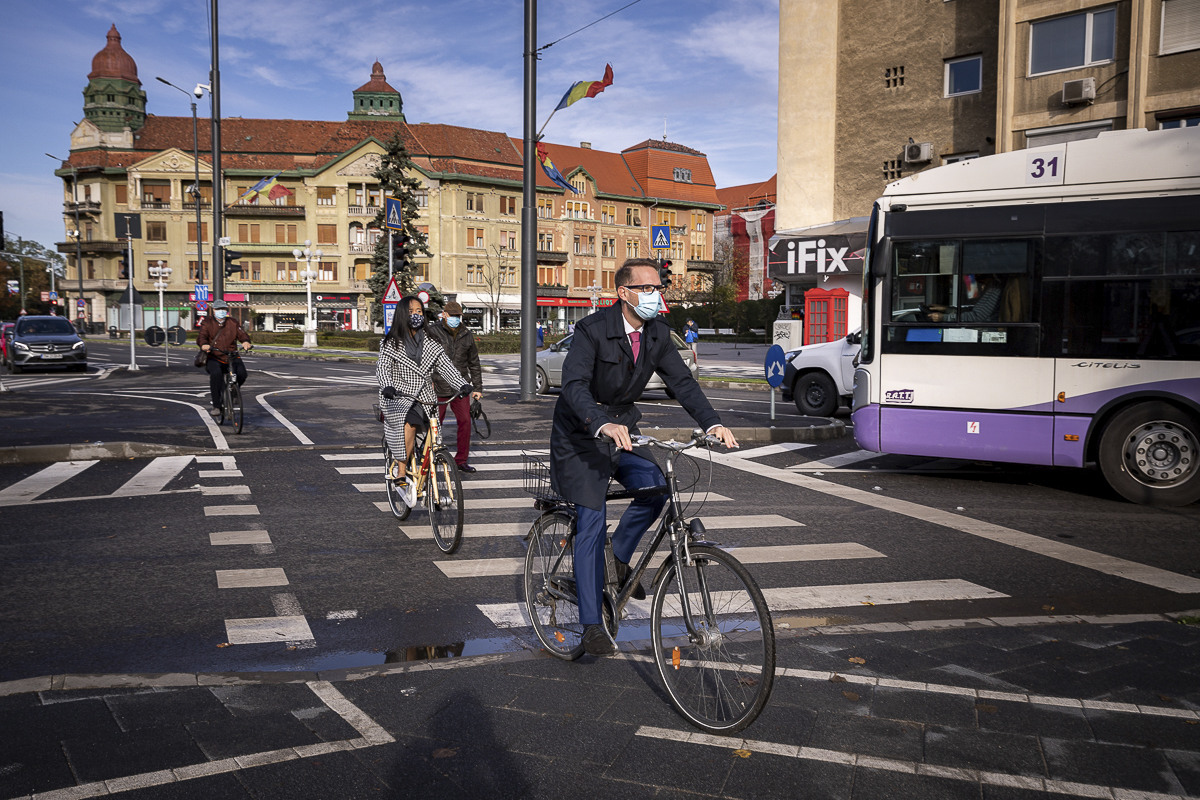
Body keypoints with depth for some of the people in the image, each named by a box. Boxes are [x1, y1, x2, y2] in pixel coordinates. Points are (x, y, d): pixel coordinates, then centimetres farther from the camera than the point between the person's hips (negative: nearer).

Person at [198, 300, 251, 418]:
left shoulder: (233, 322, 12)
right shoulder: (207, 323, 7)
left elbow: (242, 334, 0)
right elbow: (201, 336, -8)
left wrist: (246, 341, -25)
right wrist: (204, 345, -33)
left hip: (231, 357, 2)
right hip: (213, 358, -2)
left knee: (242, 374, -24)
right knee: (216, 373, -33)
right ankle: (216, 407, -26)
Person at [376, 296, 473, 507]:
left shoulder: (430, 343, 11)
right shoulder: (391, 343, 3)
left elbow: (446, 366, 1)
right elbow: (383, 368, -10)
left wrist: (462, 384, -17)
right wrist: (387, 386, -32)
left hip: (423, 399, 4)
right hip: (398, 397, -4)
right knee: (408, 425, -30)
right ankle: (401, 473, -21)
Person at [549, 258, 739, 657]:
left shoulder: (658, 334, -2)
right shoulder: (592, 330, -20)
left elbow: (682, 381, -5)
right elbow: (574, 386, -32)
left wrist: (712, 422, -21)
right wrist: (602, 425, -50)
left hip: (621, 430, 5)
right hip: (581, 434, -5)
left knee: (656, 487, -20)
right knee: (591, 522, -9)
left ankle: (620, 554, 9)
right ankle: (592, 627, 0)